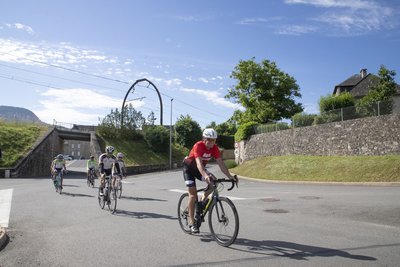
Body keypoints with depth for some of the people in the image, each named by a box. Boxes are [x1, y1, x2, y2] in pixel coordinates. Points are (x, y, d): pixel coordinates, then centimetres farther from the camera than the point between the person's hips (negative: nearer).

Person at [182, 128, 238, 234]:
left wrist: (230, 176, -30)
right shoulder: (198, 146, -32)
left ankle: (201, 203, 4)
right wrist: (205, 176, -60)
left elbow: (221, 163, -18)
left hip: (200, 168, 5)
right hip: (189, 167, -5)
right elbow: (199, 163, -44)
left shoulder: (214, 148, -16)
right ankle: (192, 222, -1)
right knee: (193, 194, -11)